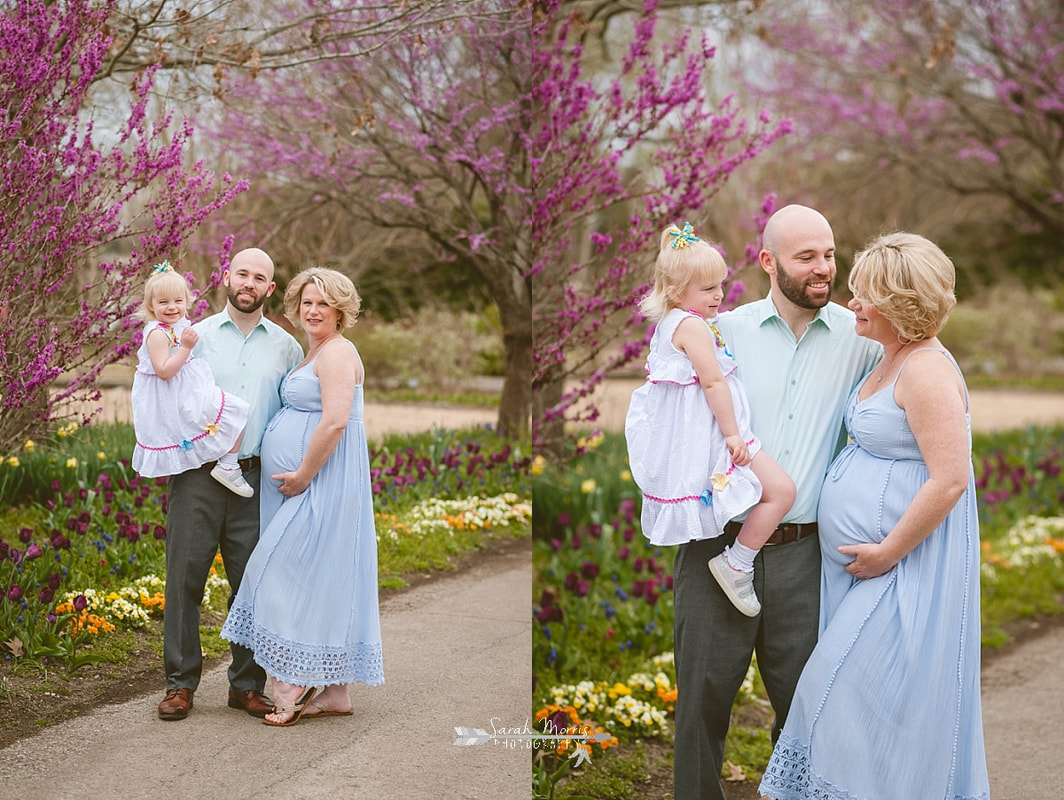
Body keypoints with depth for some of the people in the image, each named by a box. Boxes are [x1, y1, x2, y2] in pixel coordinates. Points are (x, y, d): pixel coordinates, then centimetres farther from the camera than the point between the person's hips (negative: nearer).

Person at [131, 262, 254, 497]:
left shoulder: (178, 327, 7)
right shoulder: (158, 334, -23)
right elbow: (164, 371, -30)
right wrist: (186, 347, -31)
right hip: (175, 404, -11)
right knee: (237, 412, -10)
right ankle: (228, 467, -6)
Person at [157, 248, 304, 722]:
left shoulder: (286, 347, 11)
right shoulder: (195, 337, 7)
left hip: (255, 480, 1)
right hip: (197, 474, -1)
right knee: (185, 576, 0)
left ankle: (247, 684, 16)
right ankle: (180, 682, 11)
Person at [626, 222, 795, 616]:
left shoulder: (666, 325, 13)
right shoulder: (693, 325, -18)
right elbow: (713, 381, -21)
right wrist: (732, 434, -19)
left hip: (678, 433, 11)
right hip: (707, 431, -11)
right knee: (781, 490, -11)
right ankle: (736, 564, -5)